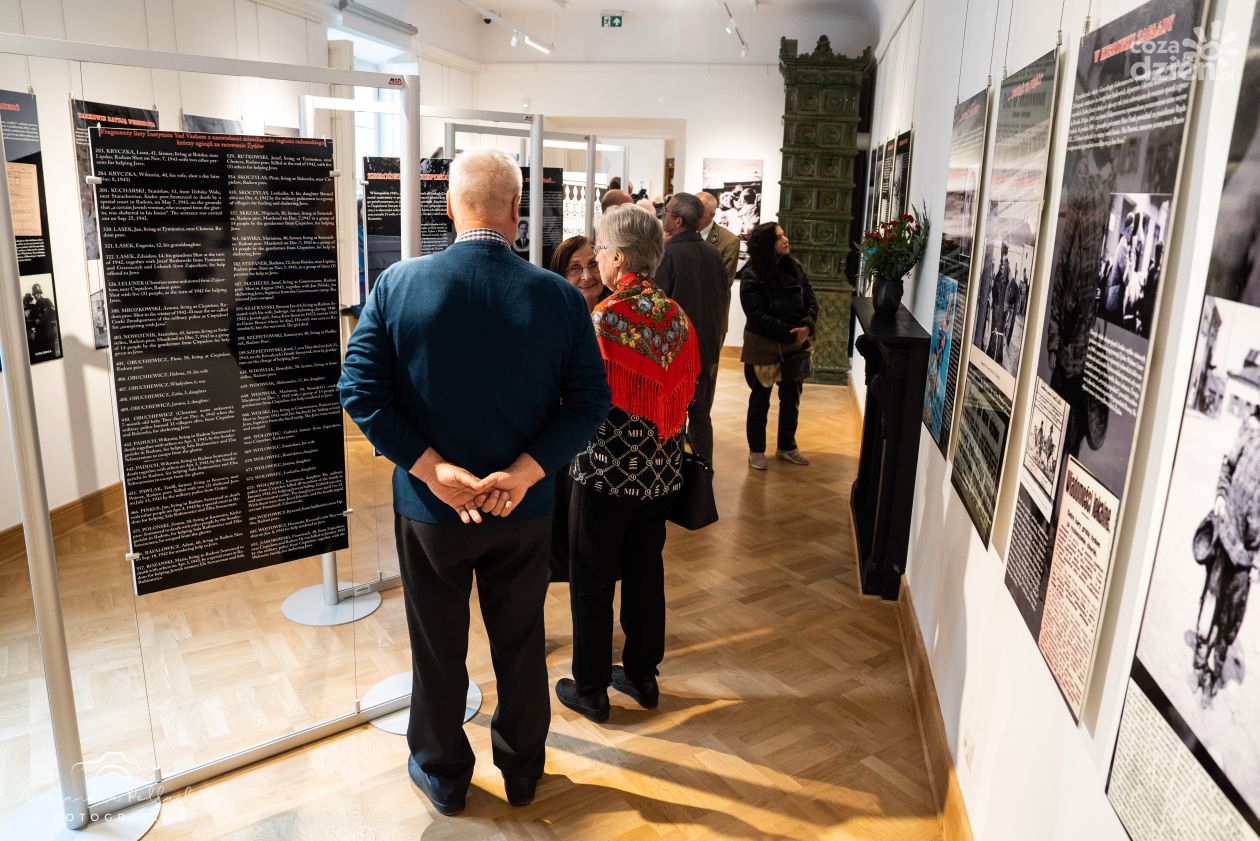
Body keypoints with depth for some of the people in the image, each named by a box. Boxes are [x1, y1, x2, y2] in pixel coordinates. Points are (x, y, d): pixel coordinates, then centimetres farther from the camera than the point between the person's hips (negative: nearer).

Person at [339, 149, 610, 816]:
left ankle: (442, 775, 40)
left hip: (430, 509, 0)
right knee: (521, 644, 20)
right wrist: (523, 472, -15)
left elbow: (361, 390, -15)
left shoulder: (398, 284, -12)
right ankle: (522, 772, 41)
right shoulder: (560, 297, -11)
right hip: (526, 511, 1)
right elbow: (588, 403, -12)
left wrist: (432, 468, -16)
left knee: (438, 649, 19)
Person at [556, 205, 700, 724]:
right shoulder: (676, 316, 0)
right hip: (660, 471, 6)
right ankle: (642, 676, 32)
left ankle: (590, 690, 22)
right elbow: (685, 389, 8)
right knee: (646, 573, 18)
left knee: (591, 583, 9)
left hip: (605, 471, -6)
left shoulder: (603, 318, -19)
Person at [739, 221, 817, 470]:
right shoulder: (751, 276, -14)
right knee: (760, 400, 10)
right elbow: (758, 316, -19)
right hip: (763, 347, -5)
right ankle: (756, 450, 25)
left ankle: (787, 447, 34)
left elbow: (811, 301, 3)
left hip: (795, 346, 5)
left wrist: (806, 327, -17)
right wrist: (790, 333, -21)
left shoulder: (796, 268, 3)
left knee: (792, 399, 16)